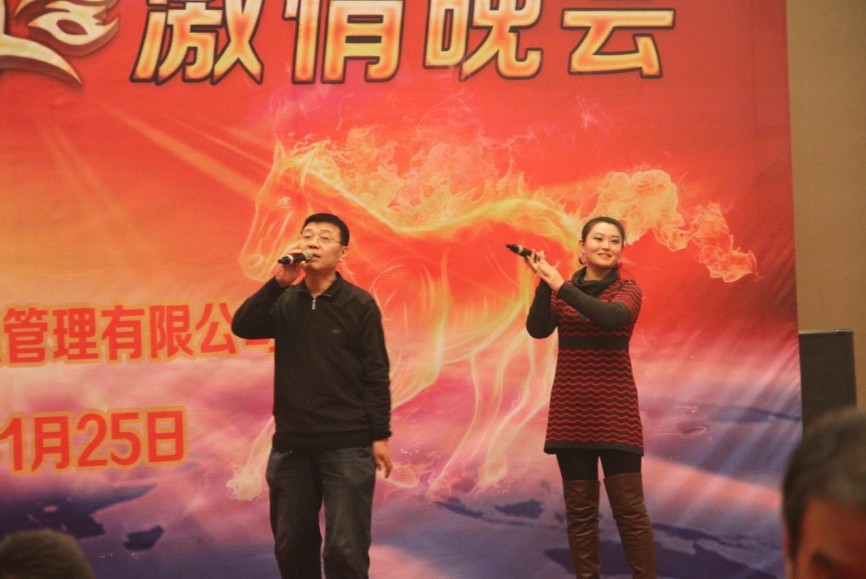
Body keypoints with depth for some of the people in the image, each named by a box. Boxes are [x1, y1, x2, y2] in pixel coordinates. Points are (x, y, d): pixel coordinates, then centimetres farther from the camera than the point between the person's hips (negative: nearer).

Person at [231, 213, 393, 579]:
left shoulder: (359, 304, -4)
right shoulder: (284, 302, 5)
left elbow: (375, 374, -4)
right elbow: (242, 327, -11)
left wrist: (380, 435, -8)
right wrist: (278, 282, -20)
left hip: (347, 443, -4)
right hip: (291, 442, 4)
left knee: (346, 550, -5)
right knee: (291, 546, 12)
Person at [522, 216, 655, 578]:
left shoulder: (628, 291, 0)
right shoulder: (560, 290, 8)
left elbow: (611, 317, -22)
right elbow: (537, 329, -9)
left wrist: (559, 284, -21)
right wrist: (544, 282, -19)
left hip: (614, 410, -2)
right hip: (570, 411, 3)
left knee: (628, 506, -5)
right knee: (579, 507, 5)